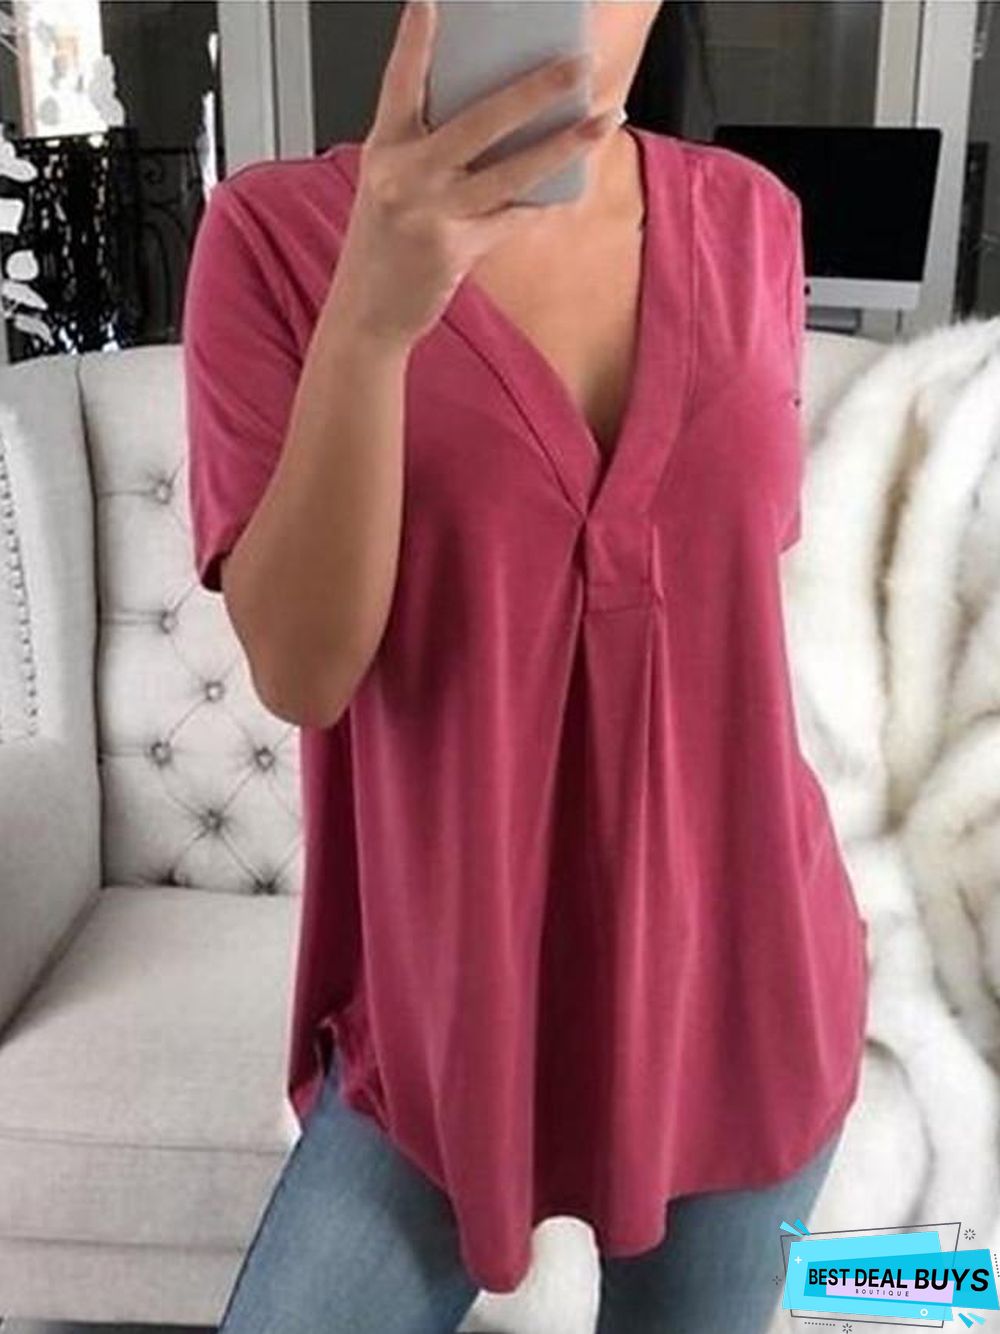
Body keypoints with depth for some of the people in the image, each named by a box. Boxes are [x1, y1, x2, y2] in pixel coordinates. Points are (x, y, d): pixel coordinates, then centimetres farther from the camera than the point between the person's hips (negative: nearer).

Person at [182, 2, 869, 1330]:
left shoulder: (747, 221, -2)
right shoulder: (280, 231, -12)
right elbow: (299, 669, -20)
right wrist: (373, 314, -34)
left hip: (733, 980, 3)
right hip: (441, 997, -2)